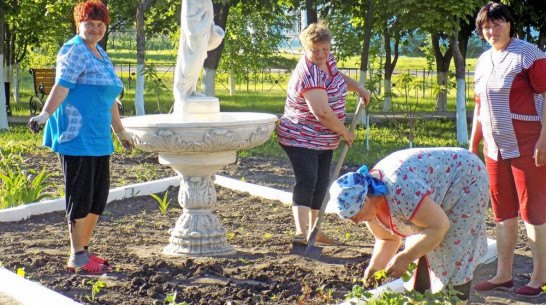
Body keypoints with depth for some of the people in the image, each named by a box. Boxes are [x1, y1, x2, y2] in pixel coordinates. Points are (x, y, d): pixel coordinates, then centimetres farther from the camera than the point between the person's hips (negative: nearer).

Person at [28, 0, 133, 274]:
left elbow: (108, 98, 27)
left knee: (99, 194, 10)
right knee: (80, 195, -6)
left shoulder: (100, 54, 20)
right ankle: (76, 258, 1)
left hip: (98, 138, 9)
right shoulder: (74, 51, -7)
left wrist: (120, 132, 32)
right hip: (76, 136, -9)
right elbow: (62, 85, -21)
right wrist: (44, 114, -35)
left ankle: (84, 250, 20)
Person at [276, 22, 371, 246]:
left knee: (321, 183, 14)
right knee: (307, 180, -23)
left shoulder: (327, 60, 3)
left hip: (324, 139, 9)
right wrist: (345, 133, -18)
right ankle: (301, 232, -34)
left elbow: (338, 76, 27)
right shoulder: (309, 75, -26)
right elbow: (323, 113, -31)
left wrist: (359, 88, 11)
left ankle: (314, 230, 26)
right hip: (301, 139, -9)